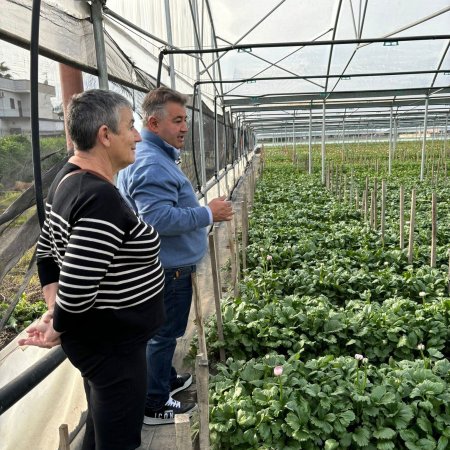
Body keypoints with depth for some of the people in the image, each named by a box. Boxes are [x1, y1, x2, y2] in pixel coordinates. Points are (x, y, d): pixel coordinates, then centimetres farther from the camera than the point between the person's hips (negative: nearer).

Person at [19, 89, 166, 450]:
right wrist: (58, 327, -12)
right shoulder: (101, 198, -29)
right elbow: (77, 289, -32)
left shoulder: (68, 178, 2)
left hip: (95, 336, 9)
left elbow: (47, 252, 8)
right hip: (111, 346, -9)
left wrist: (53, 313, 2)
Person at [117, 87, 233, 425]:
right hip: (168, 269, -10)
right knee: (163, 333, 5)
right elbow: (160, 218, -32)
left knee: (163, 331, 24)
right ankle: (155, 405, 22)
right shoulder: (150, 164, -24)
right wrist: (208, 214, -24)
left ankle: (166, 379, 43)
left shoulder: (157, 157, 11)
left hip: (170, 265, 10)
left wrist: (202, 211, 18)